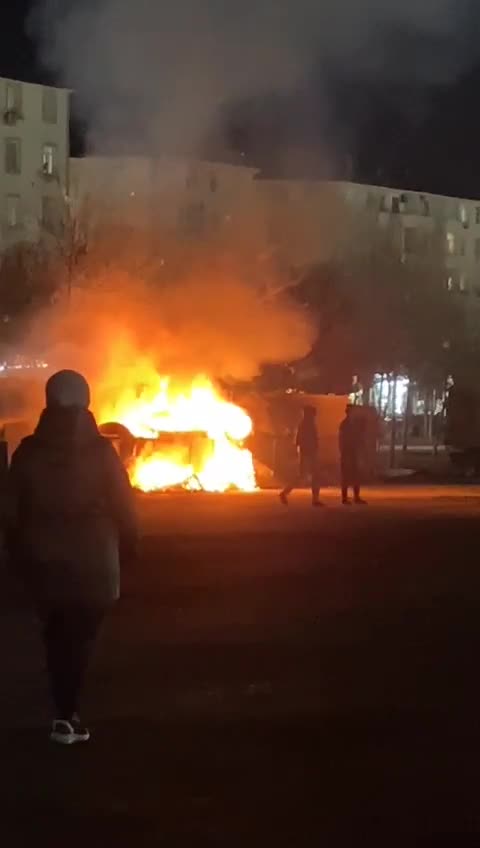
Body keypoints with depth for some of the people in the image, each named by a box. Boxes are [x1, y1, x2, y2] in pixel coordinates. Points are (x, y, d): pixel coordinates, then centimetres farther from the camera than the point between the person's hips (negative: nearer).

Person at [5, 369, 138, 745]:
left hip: (43, 560, 2)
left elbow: (13, 510, 4)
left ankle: (66, 714, 15)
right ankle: (68, 713, -9)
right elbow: (123, 506, -5)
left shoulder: (28, 451, -1)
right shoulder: (101, 450, -8)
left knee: (57, 635, 15)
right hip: (93, 559, -2)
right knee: (80, 636, 1)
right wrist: (127, 547, 8)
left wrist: (18, 554, 15)